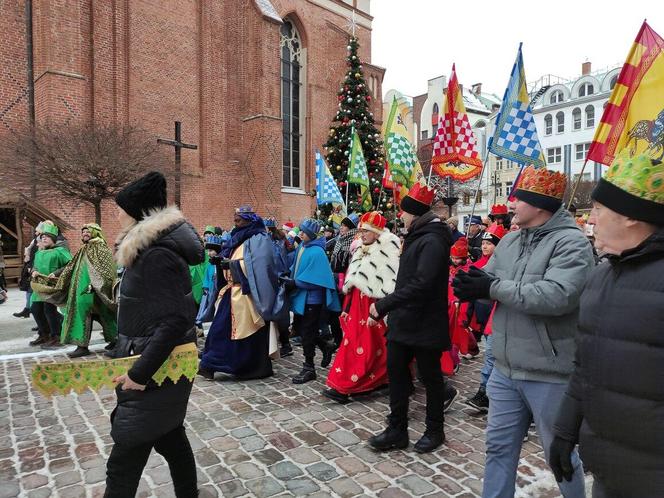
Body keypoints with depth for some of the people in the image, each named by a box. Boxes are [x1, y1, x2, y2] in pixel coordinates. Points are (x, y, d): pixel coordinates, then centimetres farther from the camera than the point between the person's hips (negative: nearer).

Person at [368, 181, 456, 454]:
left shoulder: (432, 241, -19)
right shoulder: (416, 237, 12)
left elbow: (420, 285, -29)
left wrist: (383, 304, -27)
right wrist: (387, 307, 11)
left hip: (425, 324, -9)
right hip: (403, 320, 9)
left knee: (431, 377, 9)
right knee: (396, 372, 12)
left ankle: (435, 430, 28)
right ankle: (397, 430, 25)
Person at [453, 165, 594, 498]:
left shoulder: (571, 243, -15)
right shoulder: (510, 240, 8)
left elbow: (556, 296, -30)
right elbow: (485, 280, 6)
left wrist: (494, 288, -22)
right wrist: (471, 283, -18)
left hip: (549, 375, -6)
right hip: (505, 370, 7)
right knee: (498, 447, 19)